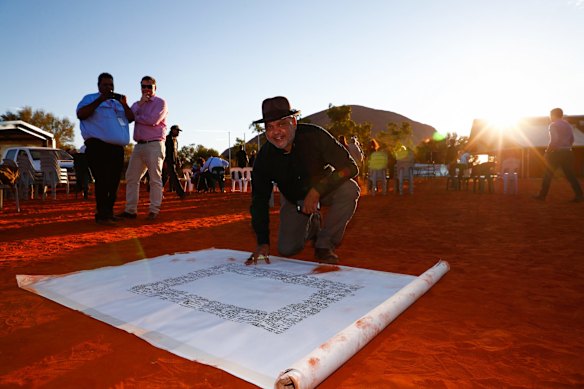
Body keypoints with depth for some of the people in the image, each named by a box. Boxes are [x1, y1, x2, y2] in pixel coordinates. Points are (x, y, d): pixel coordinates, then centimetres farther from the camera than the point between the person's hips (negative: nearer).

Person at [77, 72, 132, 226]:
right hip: (98, 146, -5)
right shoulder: (90, 98, 10)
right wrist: (100, 100, -11)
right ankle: (102, 215, -9)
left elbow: (131, 118, 15)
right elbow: (81, 114, -7)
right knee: (103, 180, -11)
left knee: (114, 182, 6)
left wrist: (124, 104, -2)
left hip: (117, 148, 6)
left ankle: (109, 212, 14)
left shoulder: (117, 102, 25)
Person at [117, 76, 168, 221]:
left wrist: (136, 117, 0)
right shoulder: (137, 104, 22)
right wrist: (140, 103, -4)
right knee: (131, 178, 6)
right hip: (139, 146, 7)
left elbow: (153, 120, -14)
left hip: (154, 145, -7)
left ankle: (154, 211, -1)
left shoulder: (160, 102, 3)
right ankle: (130, 210, 12)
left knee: (155, 179, -6)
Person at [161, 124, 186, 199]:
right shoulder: (167, 138, -7)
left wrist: (178, 161, 20)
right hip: (168, 161, -9)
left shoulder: (175, 140, 21)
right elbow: (164, 150, -14)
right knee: (174, 177, -12)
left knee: (165, 177, 10)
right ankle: (181, 193, -16)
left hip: (173, 162, 9)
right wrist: (165, 161, -21)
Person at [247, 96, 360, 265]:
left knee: (349, 189, -34)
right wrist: (263, 242, -21)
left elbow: (350, 167, -31)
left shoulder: (314, 135, -29)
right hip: (294, 198, 2)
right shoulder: (264, 157, -20)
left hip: (324, 187, -2)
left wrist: (316, 191, -43)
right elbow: (259, 200, -14)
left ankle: (325, 243, -15)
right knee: (287, 249, -7)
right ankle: (312, 224, 26)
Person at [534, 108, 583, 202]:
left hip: (556, 153, -6)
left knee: (548, 174, 3)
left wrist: (547, 152, -13)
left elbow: (554, 140, -19)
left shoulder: (553, 125, -8)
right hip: (567, 152, 7)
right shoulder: (568, 125, 15)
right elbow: (572, 139, 16)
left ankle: (542, 195, 7)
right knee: (570, 174, 9)